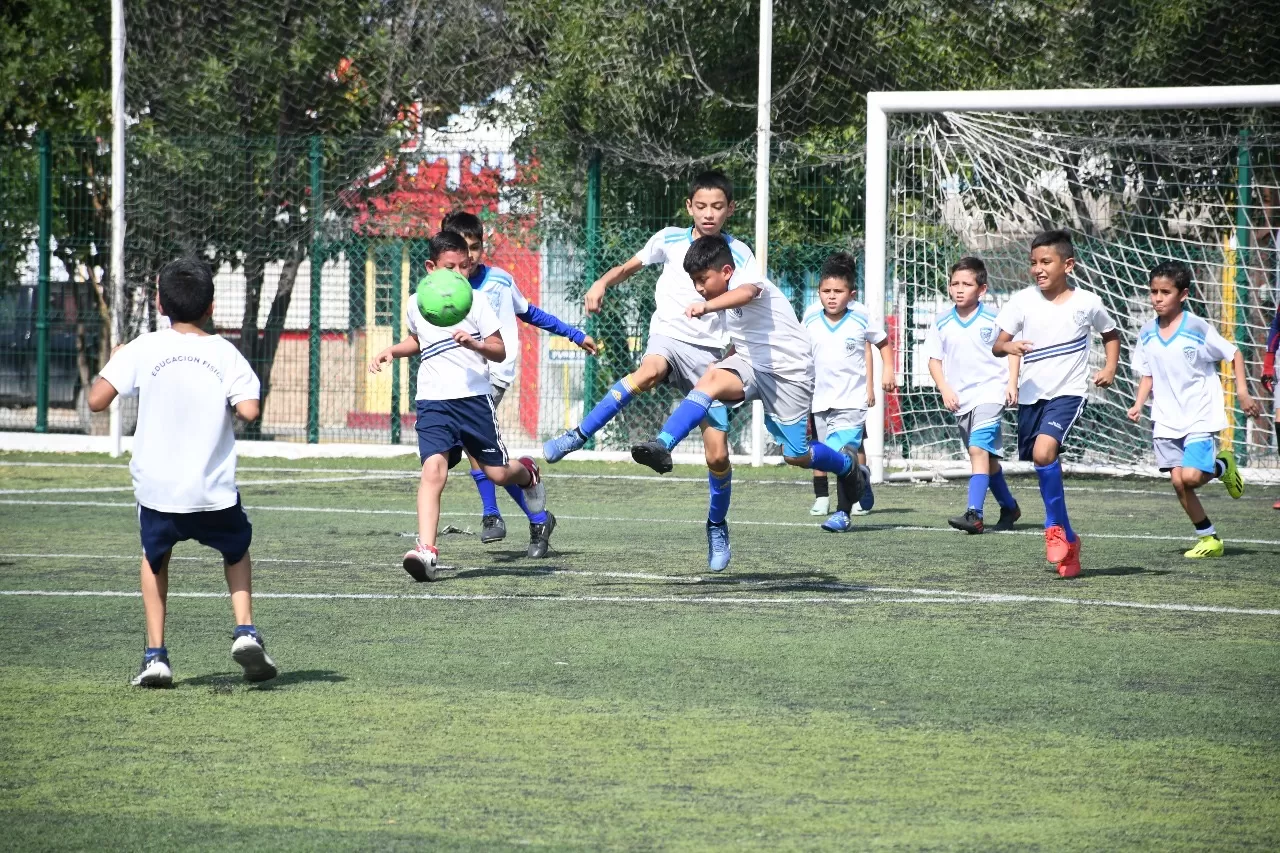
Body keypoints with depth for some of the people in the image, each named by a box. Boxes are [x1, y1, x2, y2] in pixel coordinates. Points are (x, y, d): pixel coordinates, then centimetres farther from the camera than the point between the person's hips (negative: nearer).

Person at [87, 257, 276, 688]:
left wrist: (114, 360, 12)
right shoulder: (225, 353, -3)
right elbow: (249, 410, -14)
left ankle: (155, 654, 12)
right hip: (213, 489, 0)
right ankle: (245, 631, 7)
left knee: (155, 558, 24)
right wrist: (224, 401, 8)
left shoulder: (144, 349, -4)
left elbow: (96, 401, -7)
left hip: (157, 486, 0)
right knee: (236, 551, 26)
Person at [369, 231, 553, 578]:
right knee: (433, 468, -20)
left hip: (474, 397, -1)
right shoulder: (416, 305, 8)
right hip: (433, 402, 1)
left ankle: (528, 474, 44)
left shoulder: (476, 302, -1)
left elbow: (500, 351, 0)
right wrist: (391, 351, 12)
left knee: (497, 473, 4)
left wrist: (474, 344, -20)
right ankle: (427, 551, -29)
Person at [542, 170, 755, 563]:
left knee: (717, 455, -3)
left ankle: (717, 524, 23)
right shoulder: (669, 240, 6)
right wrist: (602, 283, -1)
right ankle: (578, 436, -38)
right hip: (669, 338, -1)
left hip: (713, 353, 1)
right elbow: (630, 266, 19)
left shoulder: (739, 254, 3)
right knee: (648, 373, -41)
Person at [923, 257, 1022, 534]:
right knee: (988, 457, 16)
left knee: (979, 449, -22)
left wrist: (1012, 383, -6)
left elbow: (1012, 350, 4)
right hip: (961, 400, 5)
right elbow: (934, 359, 9)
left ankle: (974, 513, -30)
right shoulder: (941, 323, 3)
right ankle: (1009, 508, 34)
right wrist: (944, 389, -4)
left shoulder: (994, 319, -6)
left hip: (990, 392, -5)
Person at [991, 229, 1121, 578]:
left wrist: (1110, 369, 2)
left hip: (1067, 392, -4)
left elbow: (1111, 335, 18)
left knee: (1044, 451, -26)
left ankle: (1055, 526, -9)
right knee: (1045, 467, 11)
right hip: (1031, 395, 4)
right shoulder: (1023, 301, -1)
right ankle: (1068, 541, 28)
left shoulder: (1086, 303, -2)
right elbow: (997, 345, -6)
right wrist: (1008, 346, -29)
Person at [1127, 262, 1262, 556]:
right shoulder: (1147, 333, 3)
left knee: (1191, 476, -21)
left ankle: (1222, 466, 12)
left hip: (1200, 416, -5)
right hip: (1166, 419, 5)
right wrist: (1139, 404, -2)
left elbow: (1234, 354, -1)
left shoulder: (1198, 329, -11)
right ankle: (1209, 539, 13)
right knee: (1178, 481, -1)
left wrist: (1243, 393, -7)